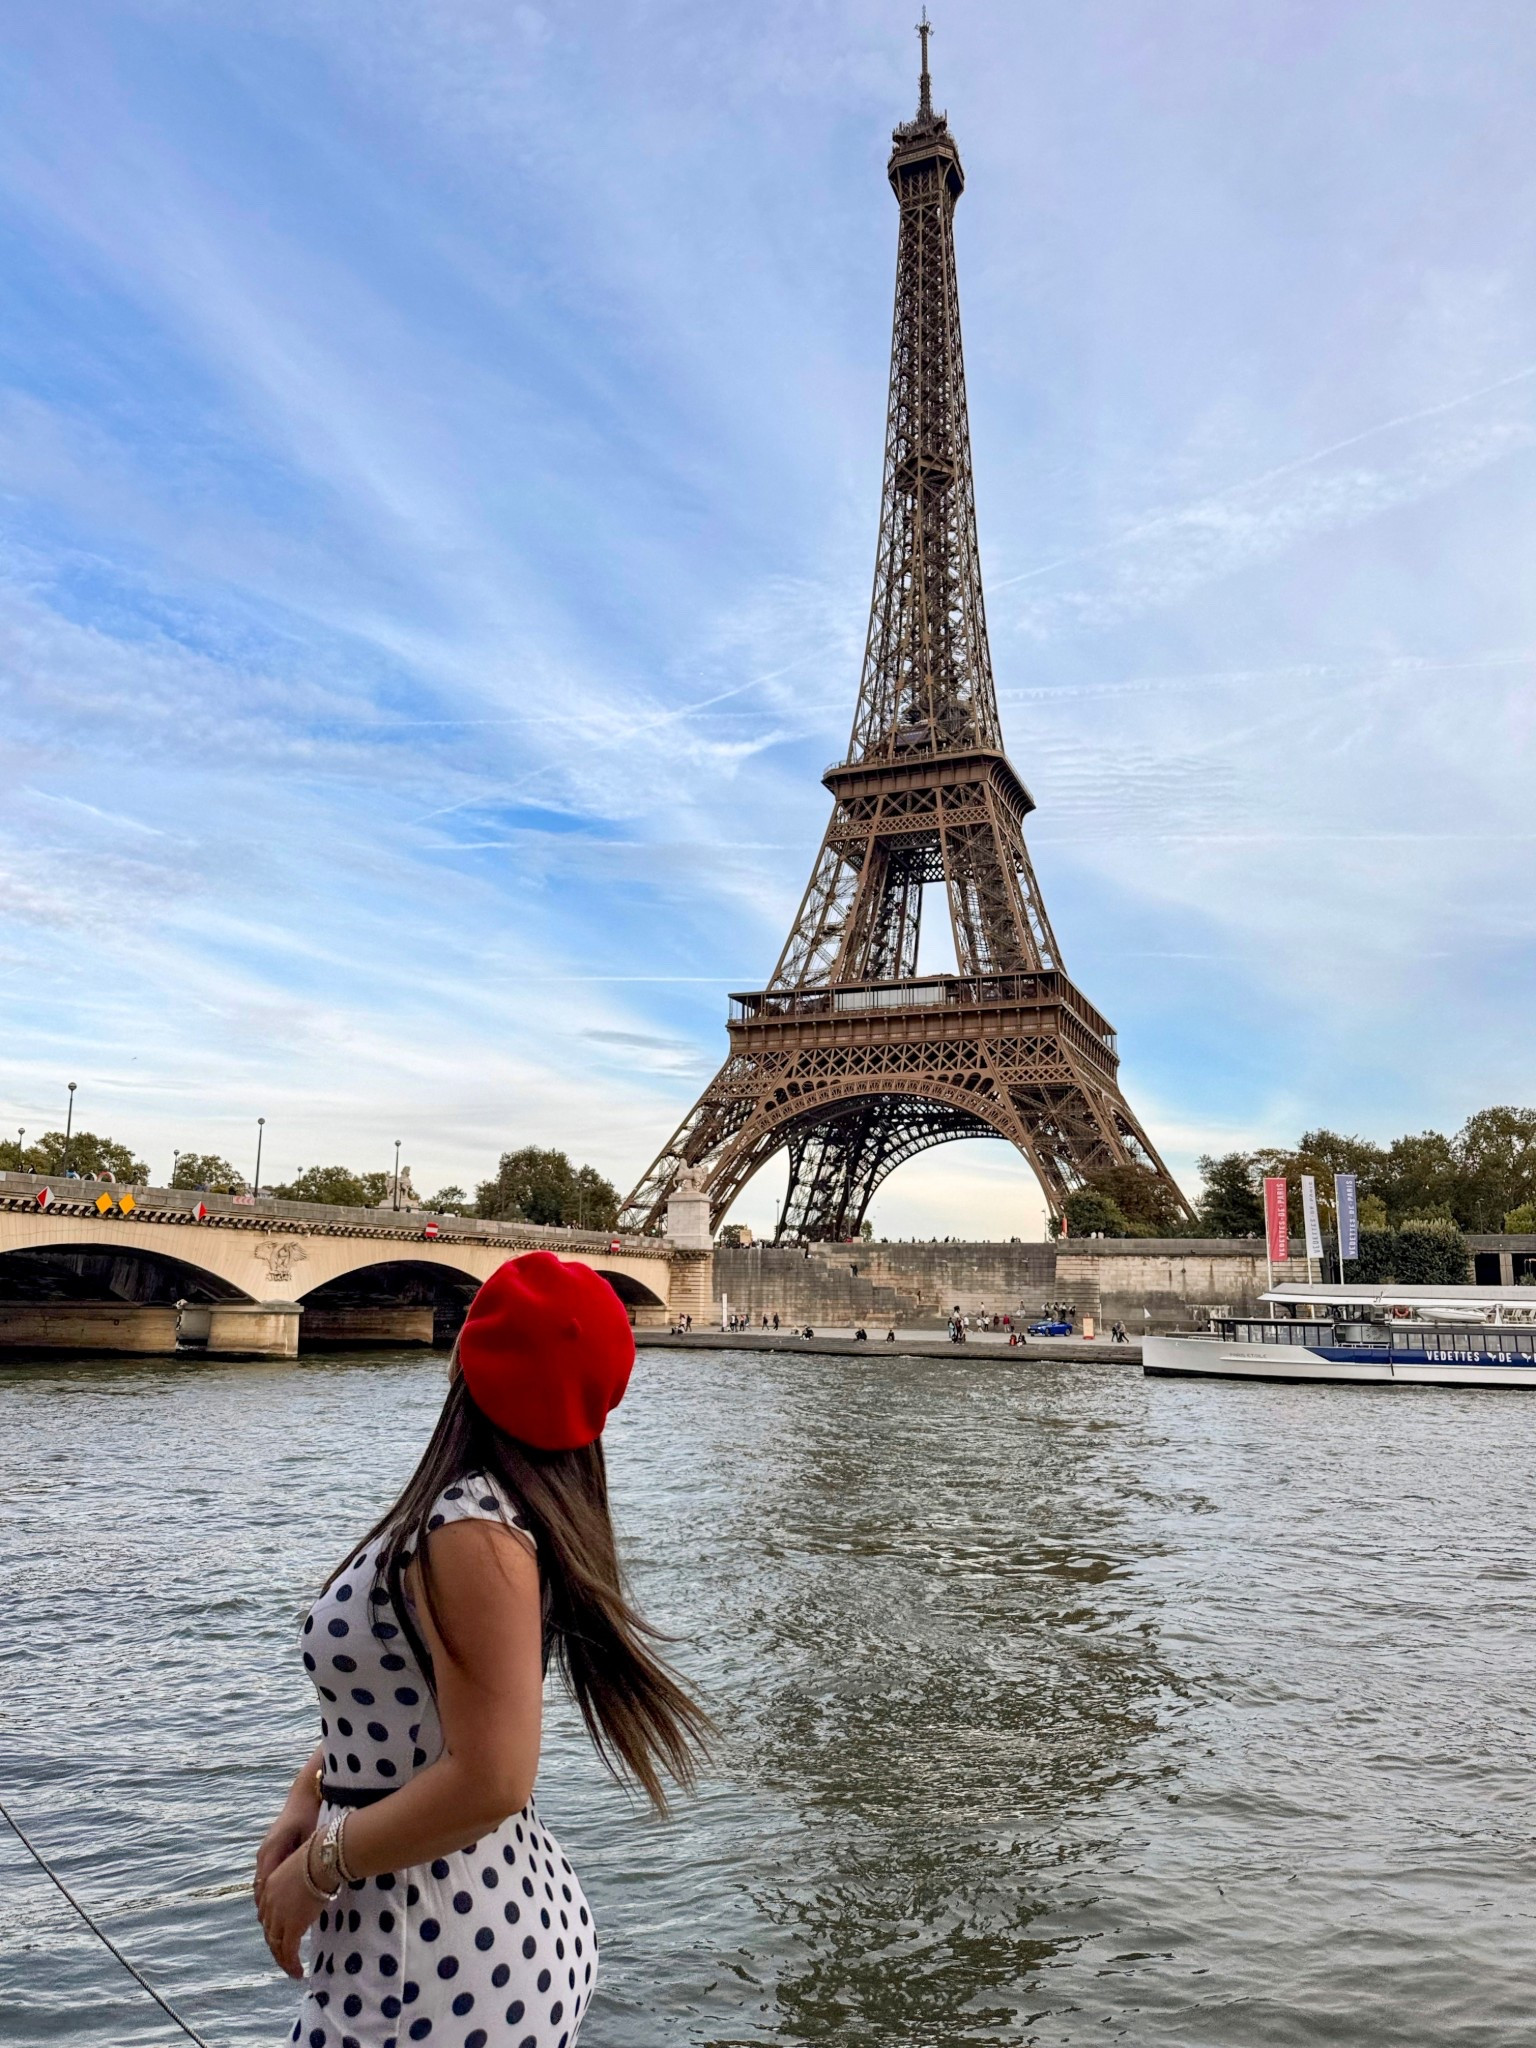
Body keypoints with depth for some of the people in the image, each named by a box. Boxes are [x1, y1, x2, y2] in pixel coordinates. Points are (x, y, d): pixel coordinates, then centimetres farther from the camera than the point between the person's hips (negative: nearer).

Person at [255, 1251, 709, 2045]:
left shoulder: (474, 1531, -27)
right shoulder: (508, 1506, 0)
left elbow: (489, 1782, -29)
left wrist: (316, 1867, -16)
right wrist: (305, 1800, -1)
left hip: (442, 1968, -8)